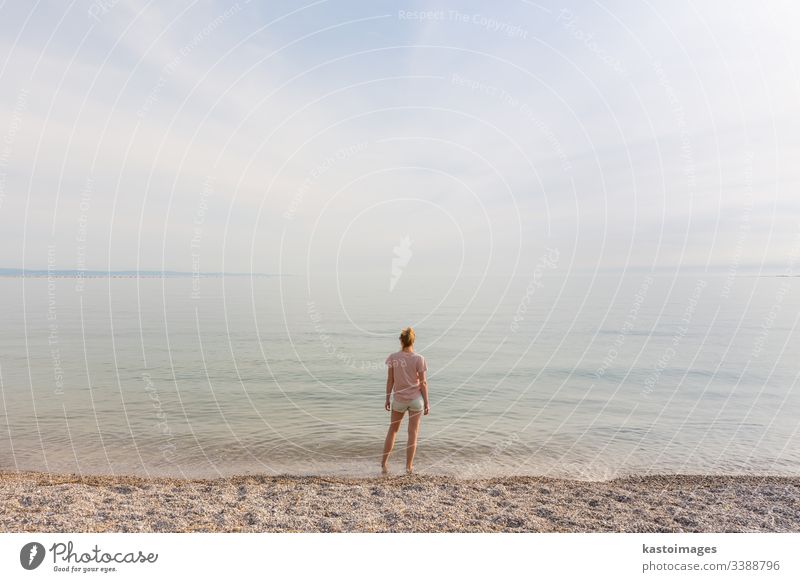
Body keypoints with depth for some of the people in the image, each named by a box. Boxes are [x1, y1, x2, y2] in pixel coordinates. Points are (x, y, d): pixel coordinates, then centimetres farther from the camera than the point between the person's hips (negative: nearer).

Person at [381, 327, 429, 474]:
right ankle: (409, 466, 17)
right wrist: (426, 403, 1)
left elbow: (390, 380, -4)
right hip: (416, 399, -1)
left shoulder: (393, 357, -8)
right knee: (413, 433, 10)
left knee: (393, 430, 19)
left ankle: (384, 463, 23)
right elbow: (423, 382, -8)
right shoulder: (418, 358, -12)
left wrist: (388, 399, 7)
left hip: (399, 399, 1)